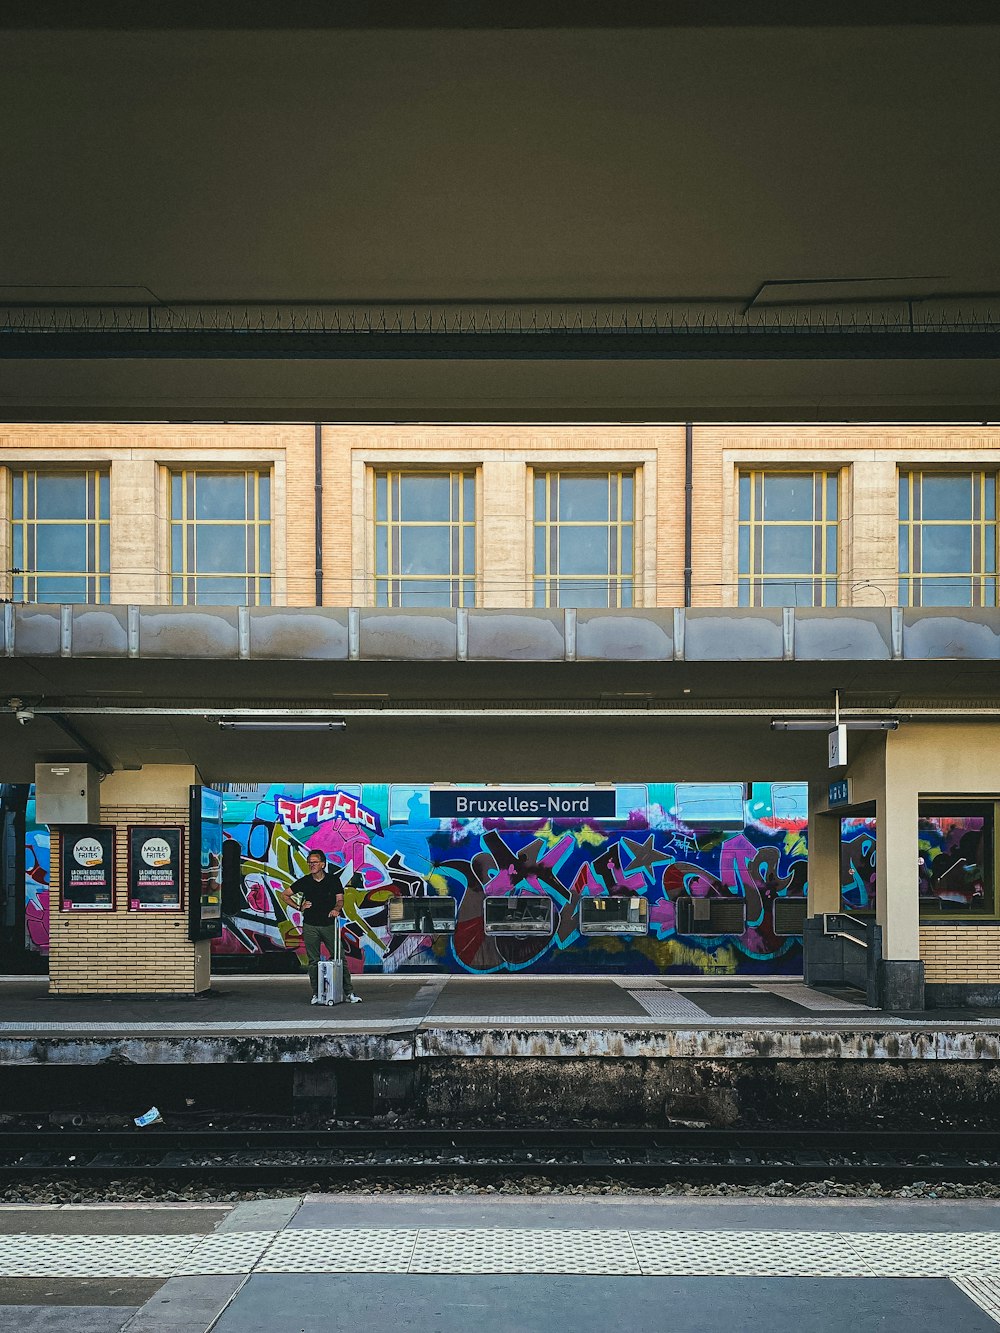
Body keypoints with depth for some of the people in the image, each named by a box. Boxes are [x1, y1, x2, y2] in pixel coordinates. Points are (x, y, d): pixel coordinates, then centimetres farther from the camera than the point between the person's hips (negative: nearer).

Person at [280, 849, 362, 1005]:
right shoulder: (304, 882, 2)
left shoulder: (333, 879, 0)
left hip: (329, 924, -1)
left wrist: (336, 909, -22)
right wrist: (299, 907, 2)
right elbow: (284, 895, 12)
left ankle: (349, 993, 2)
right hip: (310, 926, 1)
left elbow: (340, 900, -1)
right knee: (314, 961, 5)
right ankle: (316, 994, 13)